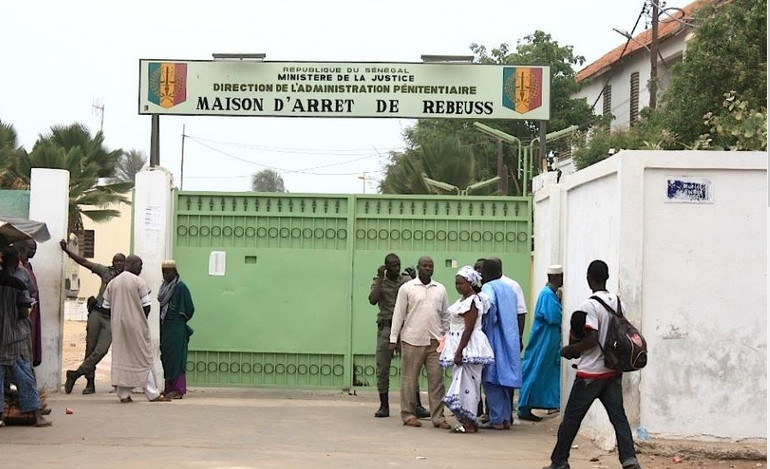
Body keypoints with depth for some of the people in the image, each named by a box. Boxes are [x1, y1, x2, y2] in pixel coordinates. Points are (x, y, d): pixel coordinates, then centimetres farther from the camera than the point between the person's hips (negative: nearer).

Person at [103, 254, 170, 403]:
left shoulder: (112, 283, 8)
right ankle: (152, 393, 4)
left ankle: (123, 394, 3)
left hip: (118, 326, 5)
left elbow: (106, 306, 9)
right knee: (144, 358, 2)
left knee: (120, 358, 8)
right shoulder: (138, 282, -8)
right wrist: (143, 321, 6)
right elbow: (146, 306, -10)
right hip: (136, 326, -5)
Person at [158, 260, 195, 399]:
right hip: (165, 327, 8)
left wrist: (180, 321, 2)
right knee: (166, 357, 9)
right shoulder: (165, 286, 12)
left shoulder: (180, 287, -11)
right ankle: (169, 388, 14)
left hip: (176, 329, -8)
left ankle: (178, 389, -6)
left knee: (176, 357, -7)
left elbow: (189, 309, -10)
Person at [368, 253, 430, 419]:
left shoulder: (407, 280, 8)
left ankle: (417, 406, -2)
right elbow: (372, 300, -11)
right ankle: (384, 406, 10)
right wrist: (380, 278, -11)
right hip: (385, 327, 0)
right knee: (382, 368, 1)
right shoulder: (379, 281, 5)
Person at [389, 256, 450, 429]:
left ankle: (438, 417, 3)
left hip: (435, 341, 3)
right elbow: (398, 314, 2)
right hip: (412, 341, -3)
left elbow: (445, 315, 17)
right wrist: (393, 339, -3)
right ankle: (409, 415, 10)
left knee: (437, 379, 0)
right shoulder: (407, 288, 2)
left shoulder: (440, 289, 12)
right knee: (409, 380, 1)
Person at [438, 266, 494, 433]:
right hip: (460, 346, 10)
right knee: (460, 381, 10)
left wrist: (459, 352, -21)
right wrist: (457, 351, 20)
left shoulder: (472, 302, -15)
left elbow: (468, 329, -20)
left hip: (468, 347, -10)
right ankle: (466, 421, 15)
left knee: (466, 382, -8)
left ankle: (469, 423, -5)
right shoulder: (463, 300, 15)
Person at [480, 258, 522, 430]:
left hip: (494, 339, -7)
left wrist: (485, 326, -16)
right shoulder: (509, 289, 16)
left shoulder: (488, 287, -9)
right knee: (504, 378, 14)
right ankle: (506, 418, 14)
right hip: (509, 340, 7)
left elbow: (489, 304, -28)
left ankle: (497, 420, -2)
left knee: (492, 379, -2)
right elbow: (515, 312, 15)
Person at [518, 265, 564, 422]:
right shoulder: (548, 294, -18)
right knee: (535, 374, -4)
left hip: (549, 342, 10)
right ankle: (524, 410, 2)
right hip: (543, 342, -10)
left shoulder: (550, 293, 13)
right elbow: (554, 317, -23)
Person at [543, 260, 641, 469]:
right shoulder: (618, 303, 7)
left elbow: (592, 339, -22)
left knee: (571, 418, 5)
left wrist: (569, 349, -6)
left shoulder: (589, 305, -15)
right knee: (618, 416, 3)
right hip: (613, 370, 6)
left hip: (591, 373, -6)